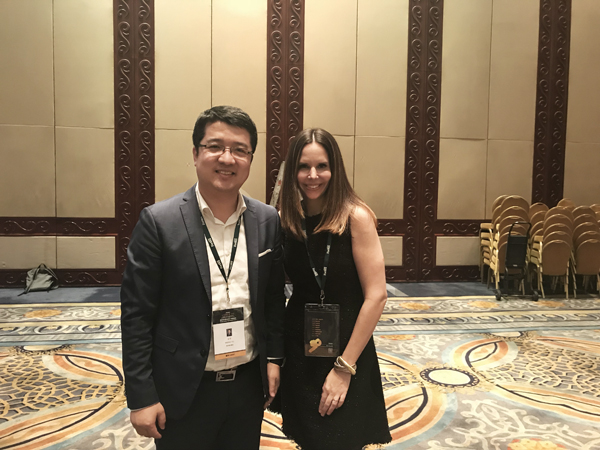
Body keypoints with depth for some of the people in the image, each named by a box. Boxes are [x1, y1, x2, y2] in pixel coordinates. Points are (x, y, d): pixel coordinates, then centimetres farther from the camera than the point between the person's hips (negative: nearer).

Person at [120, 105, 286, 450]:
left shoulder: (268, 221, -2)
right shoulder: (159, 221, -13)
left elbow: (274, 298, 6)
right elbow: (137, 314, -11)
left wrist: (274, 358, 3)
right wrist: (141, 397, -10)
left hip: (250, 383, 4)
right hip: (185, 392, -3)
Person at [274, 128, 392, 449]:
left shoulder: (355, 216, -15)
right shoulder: (288, 219, -2)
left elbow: (376, 296, -16)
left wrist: (344, 367, -15)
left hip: (345, 348, -4)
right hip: (298, 351, 4)